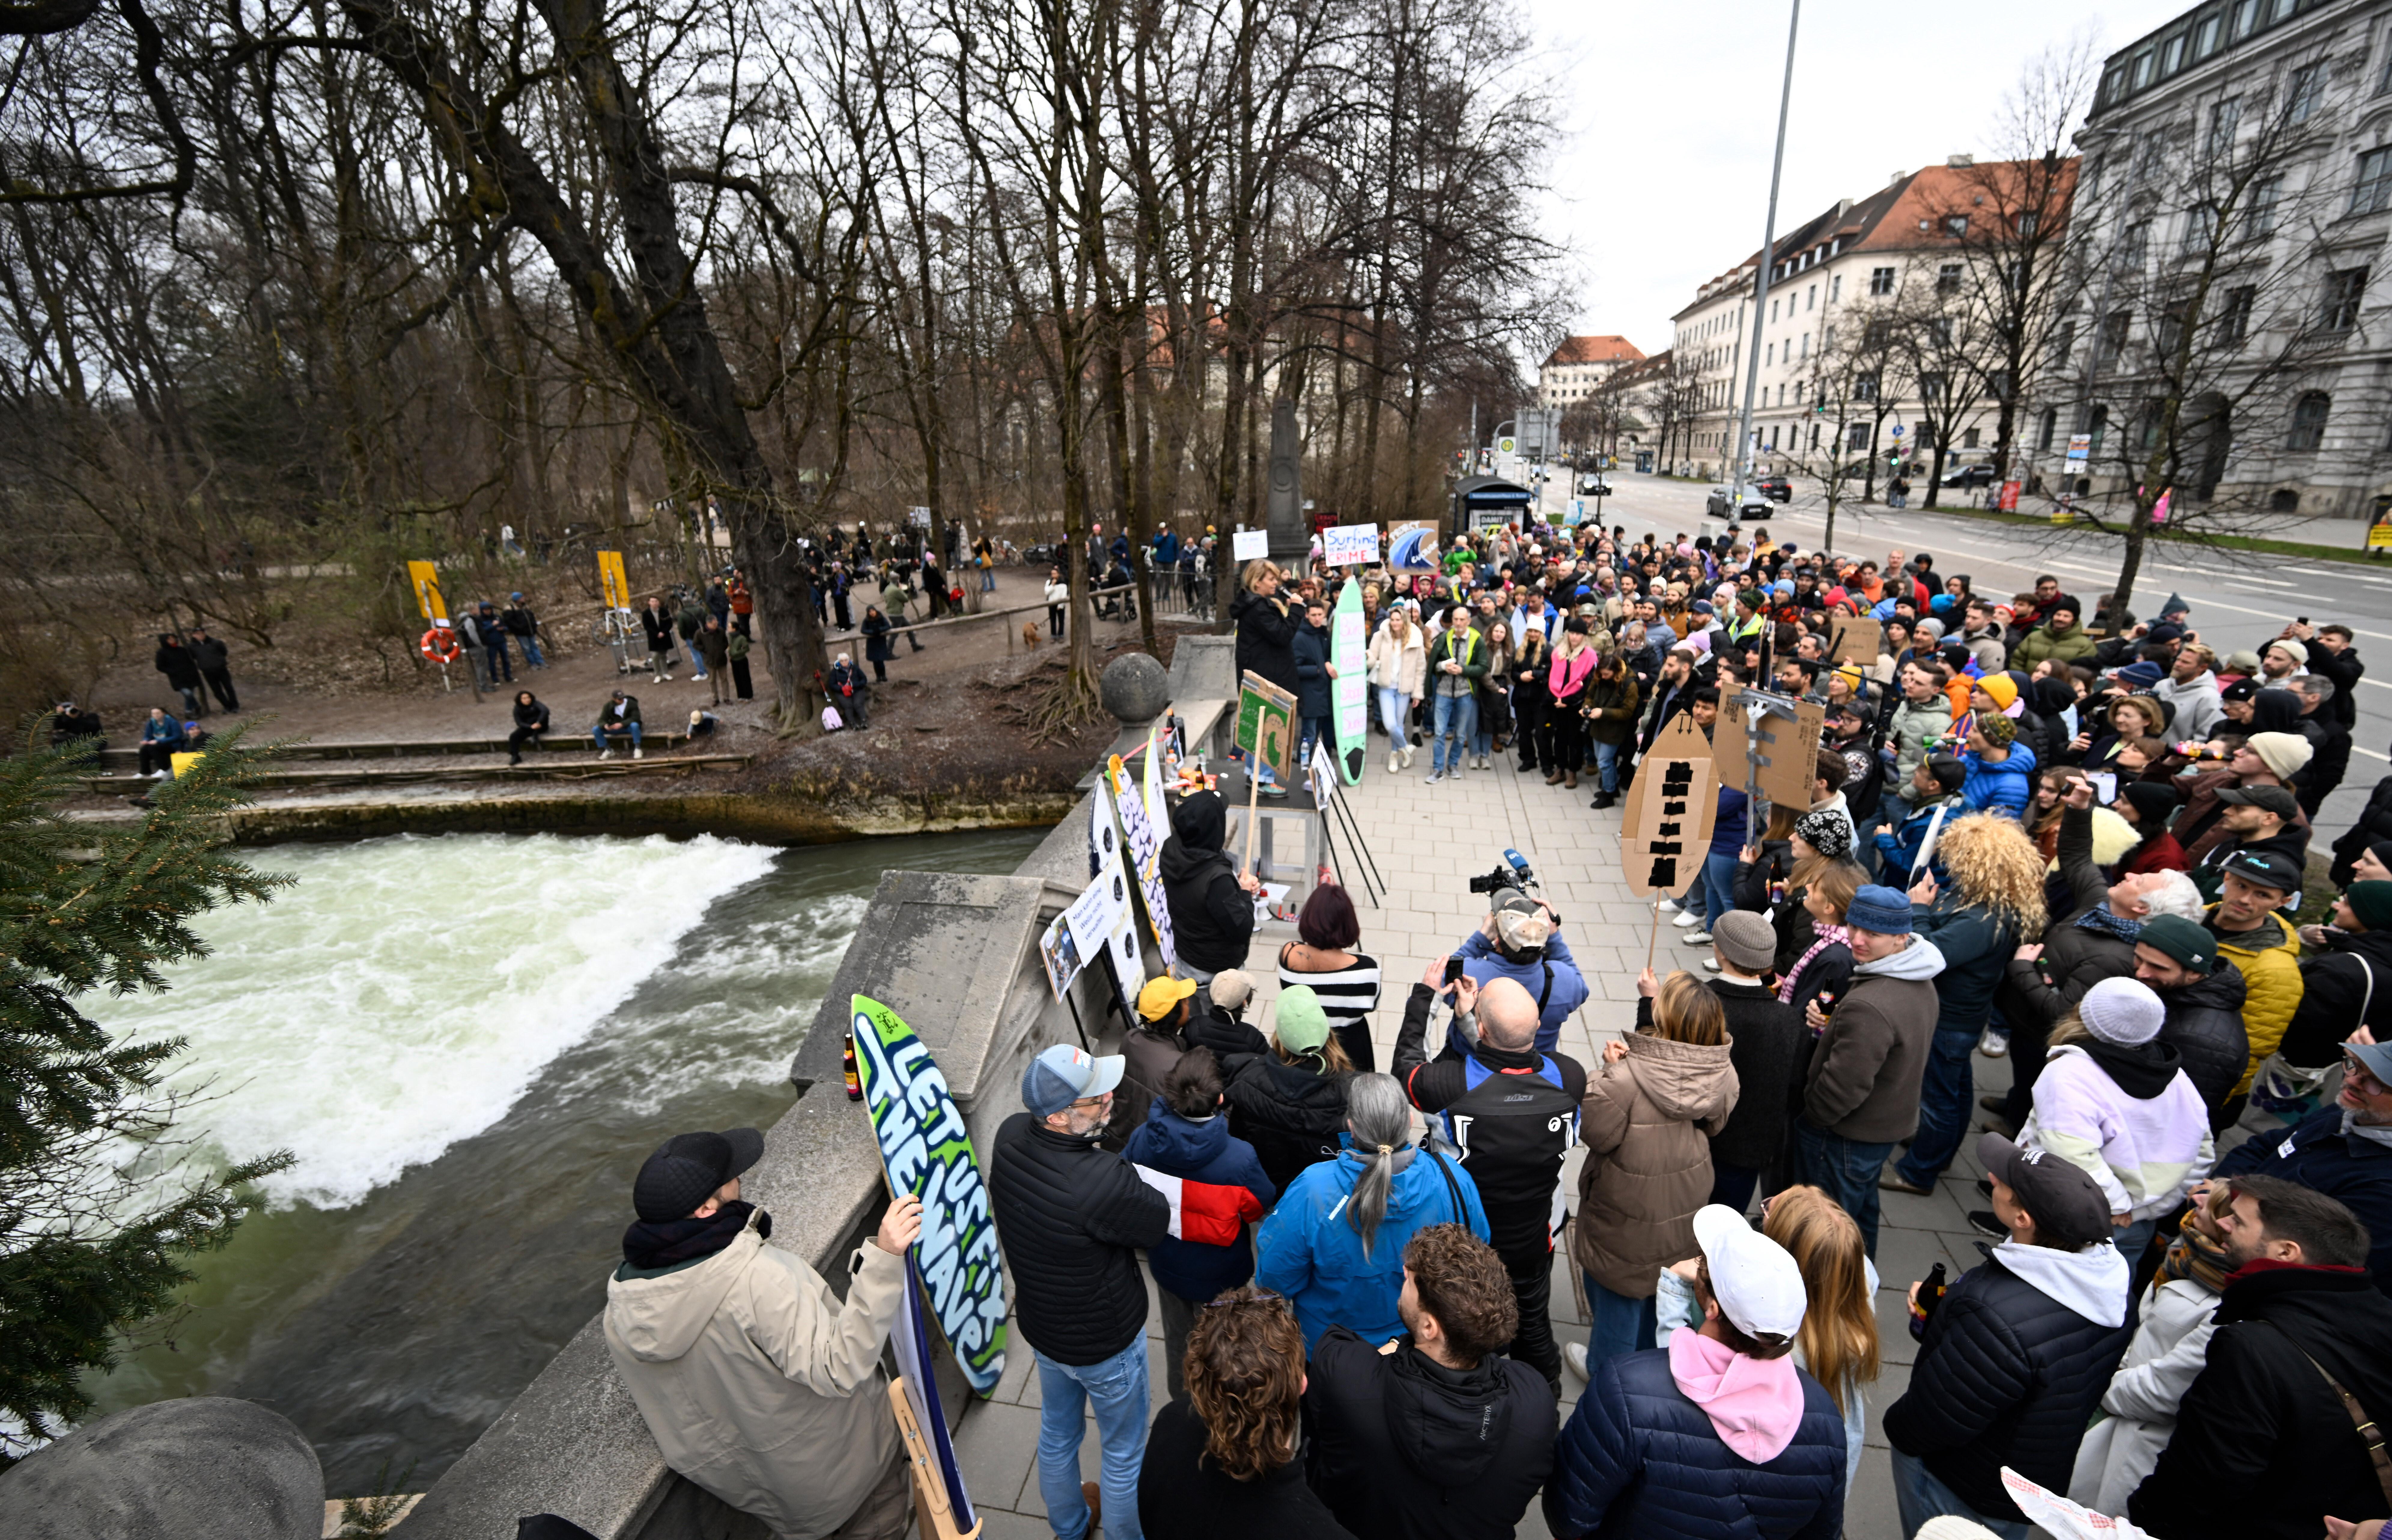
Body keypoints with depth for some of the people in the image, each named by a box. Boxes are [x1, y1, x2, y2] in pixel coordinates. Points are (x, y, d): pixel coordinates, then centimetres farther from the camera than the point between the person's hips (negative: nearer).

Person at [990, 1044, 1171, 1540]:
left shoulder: (1010, 1136, -22)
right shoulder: (1102, 1183, -41)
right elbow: (1164, 1223, -23)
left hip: (1040, 1326, 7)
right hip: (1105, 1342, -7)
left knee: (1057, 1434, 32)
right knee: (1123, 1453, 23)